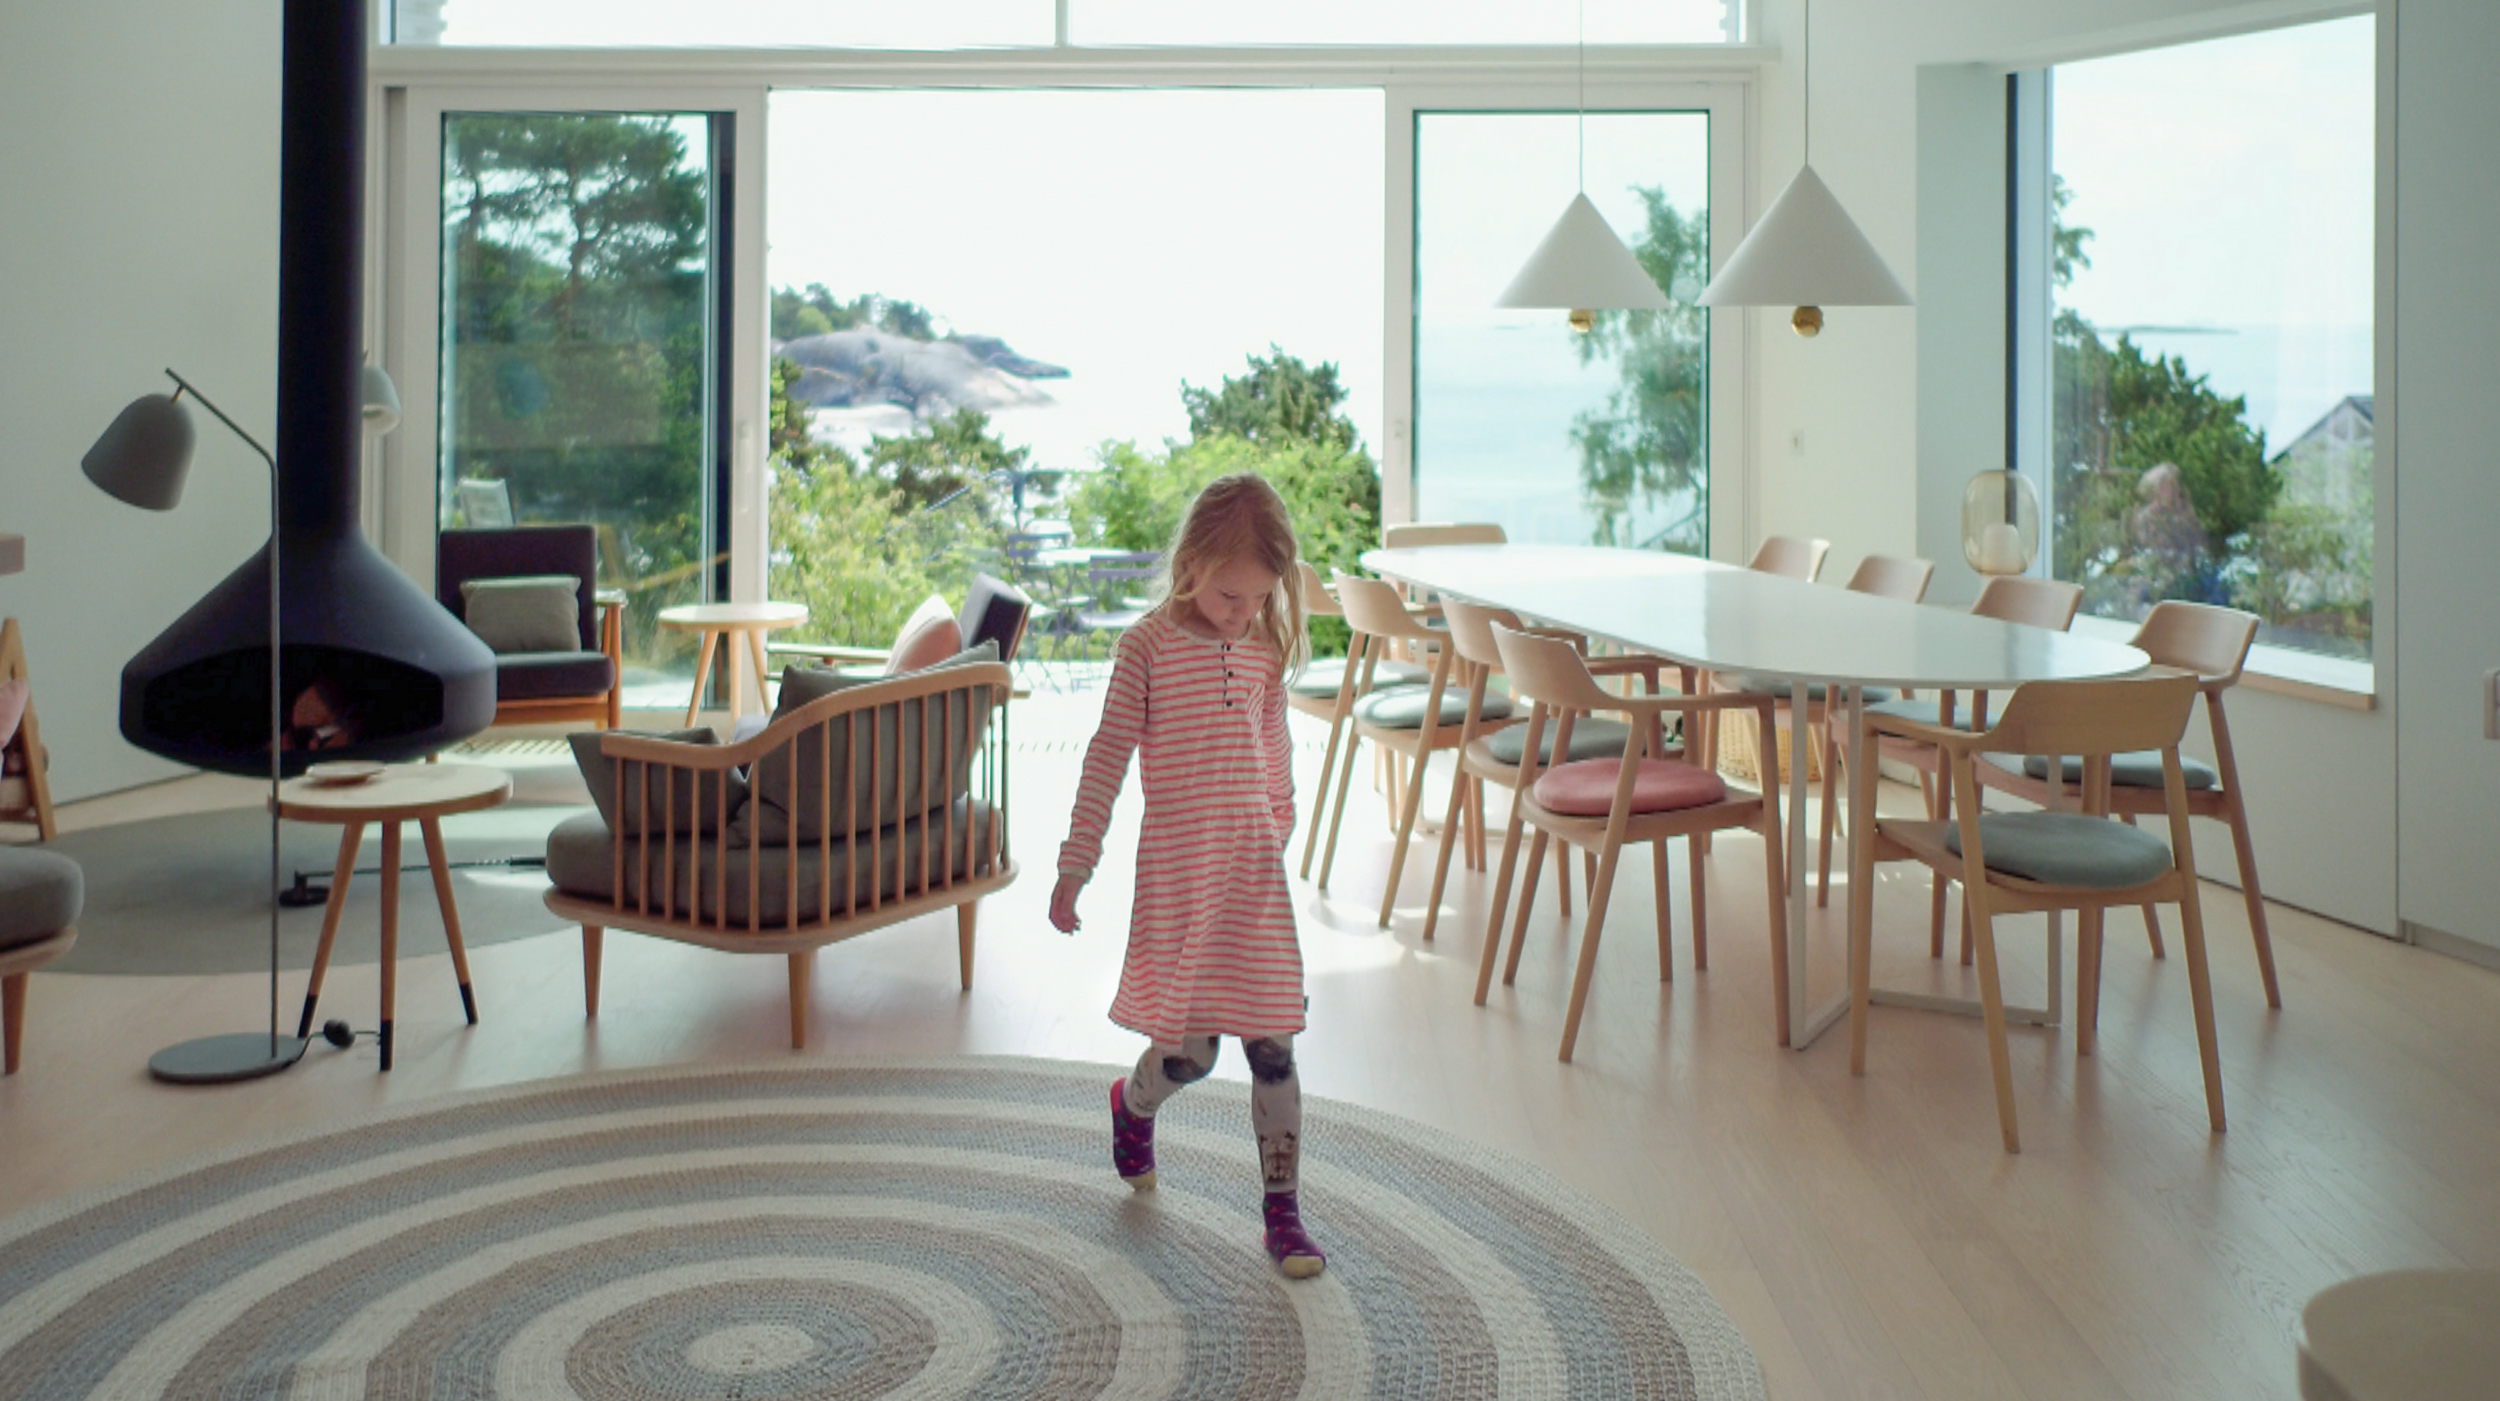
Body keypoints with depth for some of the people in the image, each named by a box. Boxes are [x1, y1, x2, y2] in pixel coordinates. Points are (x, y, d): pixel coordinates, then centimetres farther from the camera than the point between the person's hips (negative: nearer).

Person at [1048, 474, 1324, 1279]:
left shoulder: (1266, 648, 5)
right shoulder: (1150, 646, -8)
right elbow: (1107, 757, -6)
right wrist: (1076, 865, -6)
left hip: (1253, 866, 4)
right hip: (1176, 870, -4)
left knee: (1272, 1045, 2)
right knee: (1188, 1049, 0)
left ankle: (1283, 1211, 13)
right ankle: (1133, 1102, 36)